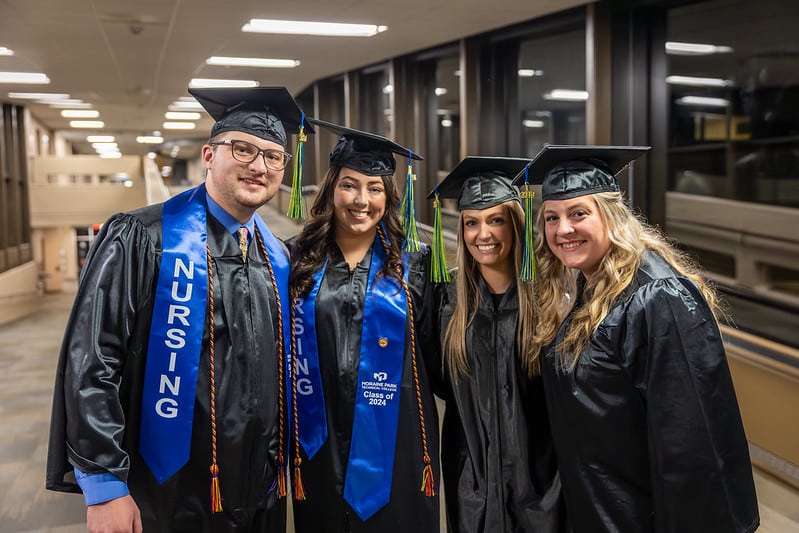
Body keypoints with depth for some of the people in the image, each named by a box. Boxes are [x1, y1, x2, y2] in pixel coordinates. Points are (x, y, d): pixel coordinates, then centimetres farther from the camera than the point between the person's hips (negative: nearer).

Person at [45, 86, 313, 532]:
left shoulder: (280, 259, 5)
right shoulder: (141, 240, -12)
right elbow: (92, 362, -14)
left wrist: (282, 459, 12)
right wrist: (104, 486, -15)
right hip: (166, 497, -5)